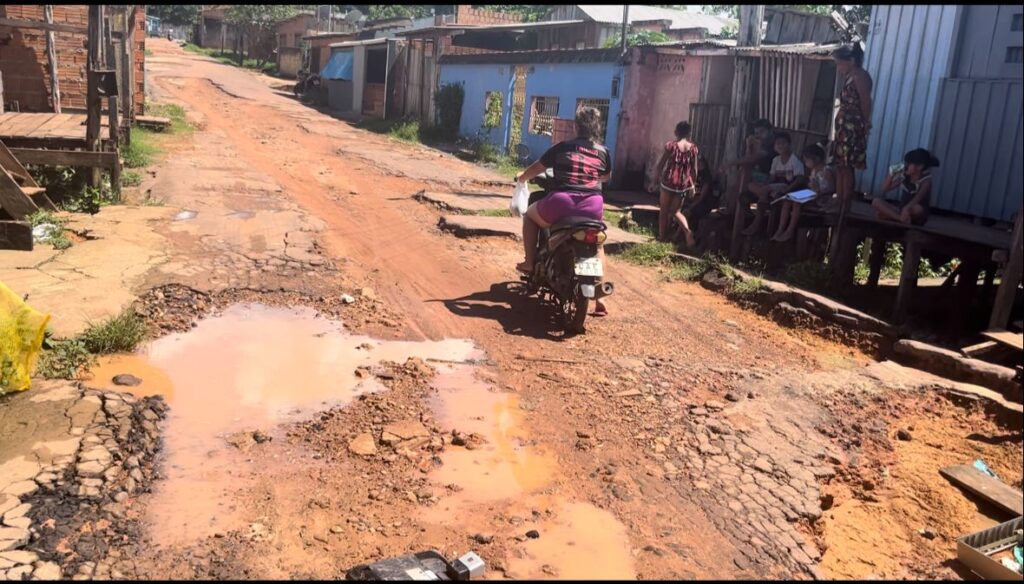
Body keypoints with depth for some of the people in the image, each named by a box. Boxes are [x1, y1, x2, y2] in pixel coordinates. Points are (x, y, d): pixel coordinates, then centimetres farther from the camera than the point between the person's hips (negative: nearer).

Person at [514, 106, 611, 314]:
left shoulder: (563, 147, 7)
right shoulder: (603, 152, 12)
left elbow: (537, 168, 16)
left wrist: (522, 178, 37)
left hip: (562, 203, -2)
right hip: (593, 206, 3)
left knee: (530, 215, 29)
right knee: (597, 242, 31)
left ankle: (530, 263, 24)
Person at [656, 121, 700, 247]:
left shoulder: (671, 145, -6)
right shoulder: (693, 148, 1)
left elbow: (660, 164, -4)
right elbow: (694, 169, 2)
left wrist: (660, 176, 11)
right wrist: (693, 185, 11)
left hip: (669, 181, -3)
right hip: (684, 184, 3)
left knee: (664, 211, 11)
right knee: (676, 211, 14)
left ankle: (662, 236, 13)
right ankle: (688, 230, -10)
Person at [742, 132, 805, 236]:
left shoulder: (795, 159, -9)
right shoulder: (776, 160, 12)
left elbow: (800, 180, -17)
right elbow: (772, 177, 11)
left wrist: (786, 190, -29)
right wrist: (766, 184, -13)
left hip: (789, 188, -7)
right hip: (776, 187, 8)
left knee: (764, 190, -32)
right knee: (752, 186, -11)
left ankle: (757, 222, -26)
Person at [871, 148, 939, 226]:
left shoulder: (926, 180, -13)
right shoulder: (904, 175, 2)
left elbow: (918, 198, -33)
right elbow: (885, 189, 5)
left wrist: (906, 208, -53)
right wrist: (891, 175, -11)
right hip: (901, 209, 6)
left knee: (918, 208, -41)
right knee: (876, 201, -19)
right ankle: (901, 218, -34)